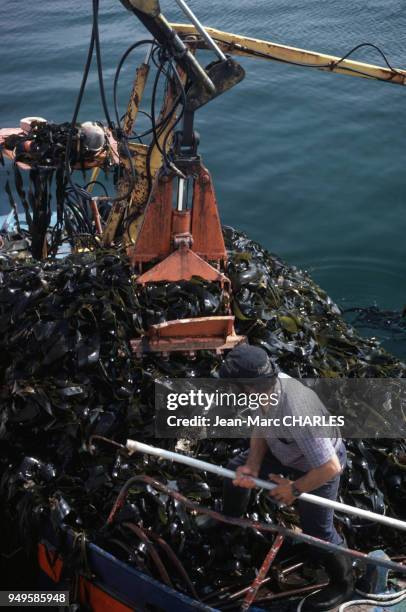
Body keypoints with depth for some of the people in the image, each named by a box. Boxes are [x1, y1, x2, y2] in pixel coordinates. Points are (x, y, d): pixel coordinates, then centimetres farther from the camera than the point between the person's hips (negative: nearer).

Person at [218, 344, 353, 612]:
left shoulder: (298, 415, -48)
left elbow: (330, 467, -40)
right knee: (237, 469, 18)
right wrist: (252, 466, -20)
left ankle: (343, 585, 33)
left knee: (317, 532, 4)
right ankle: (231, 518, 48)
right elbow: (260, 428, -7)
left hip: (319, 466, -7)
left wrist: (295, 489, -25)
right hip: (285, 451, 7)